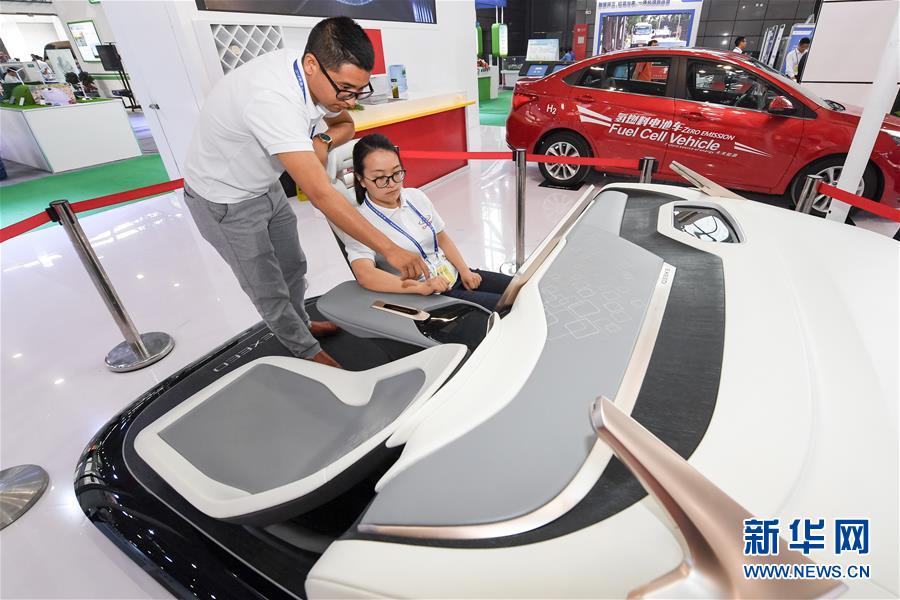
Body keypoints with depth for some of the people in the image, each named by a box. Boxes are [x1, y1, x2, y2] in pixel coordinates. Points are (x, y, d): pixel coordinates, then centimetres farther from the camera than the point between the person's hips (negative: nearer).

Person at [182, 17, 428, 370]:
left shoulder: (321, 77, -14)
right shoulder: (273, 100, -39)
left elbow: (345, 125, 6)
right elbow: (321, 195, -44)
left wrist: (323, 141, -19)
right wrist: (390, 249, -43)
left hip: (265, 186, 7)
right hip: (225, 200, -7)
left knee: (293, 266, 18)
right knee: (268, 287, 7)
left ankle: (301, 324, 43)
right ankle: (306, 351, 28)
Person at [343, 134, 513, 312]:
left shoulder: (416, 196, 3)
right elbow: (365, 276, -32)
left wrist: (465, 271, 1)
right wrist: (422, 287, -39)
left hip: (454, 275, 7)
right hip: (424, 297, -7)